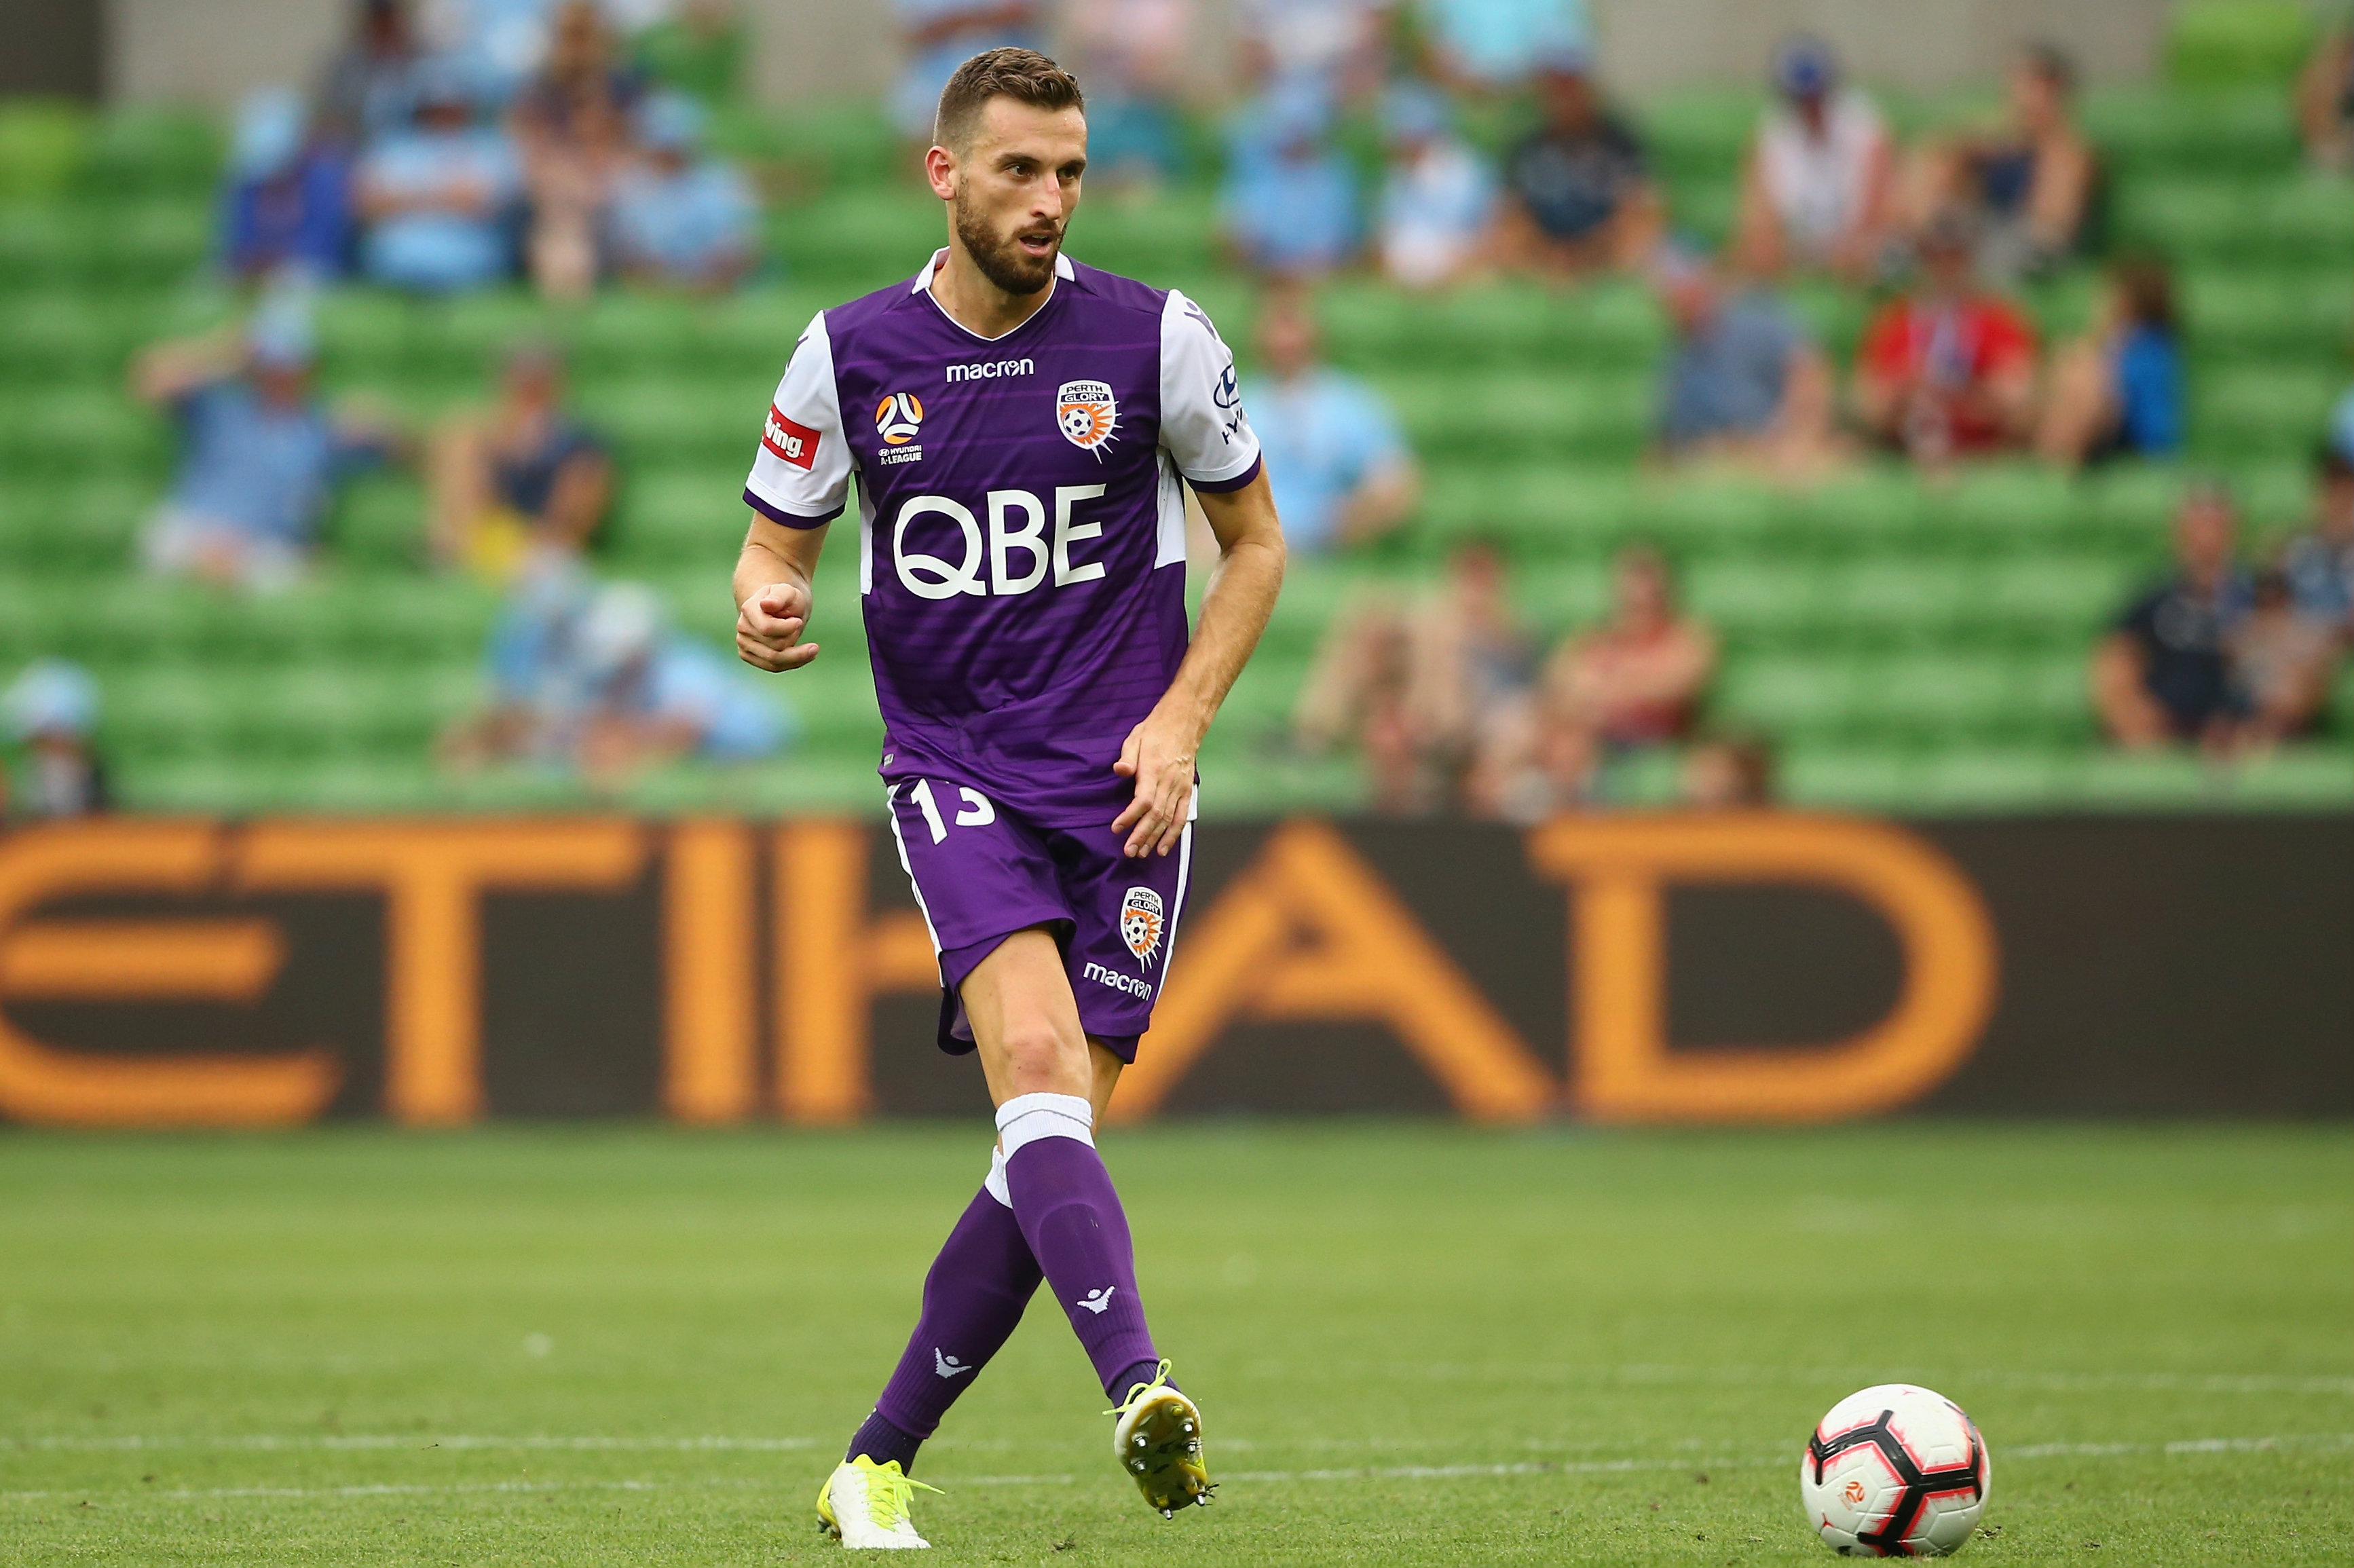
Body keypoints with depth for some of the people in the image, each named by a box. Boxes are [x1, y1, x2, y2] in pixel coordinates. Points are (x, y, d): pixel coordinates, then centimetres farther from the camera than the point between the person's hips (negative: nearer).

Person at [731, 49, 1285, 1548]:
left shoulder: (1155, 338, -1)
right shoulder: (849, 353, 1)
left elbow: (1256, 541, 10)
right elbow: (779, 544, 12)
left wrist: (1181, 719, -3)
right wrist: (766, 604, -13)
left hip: (1123, 786, 1)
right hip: (952, 770, -1)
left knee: (1051, 1144, -2)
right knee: (1036, 1060, -26)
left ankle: (877, 1465, 11)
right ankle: (1141, 1391, -42)